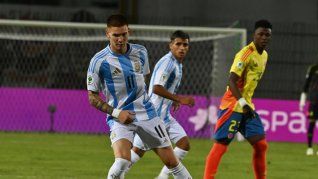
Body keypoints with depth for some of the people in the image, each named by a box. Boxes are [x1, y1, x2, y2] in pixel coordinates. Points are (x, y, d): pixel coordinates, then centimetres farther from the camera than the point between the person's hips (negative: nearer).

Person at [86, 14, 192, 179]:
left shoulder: (140, 52, 4)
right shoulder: (98, 62, -10)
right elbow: (92, 97, -5)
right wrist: (116, 113, -15)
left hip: (146, 113, 4)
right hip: (120, 117, -4)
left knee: (171, 161, 6)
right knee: (122, 161, -28)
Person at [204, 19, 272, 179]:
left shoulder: (264, 55, 12)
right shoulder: (246, 53, -16)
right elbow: (232, 81, -24)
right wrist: (242, 102, -33)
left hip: (247, 106, 8)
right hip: (232, 105, -8)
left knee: (261, 144, 3)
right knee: (221, 145, -7)